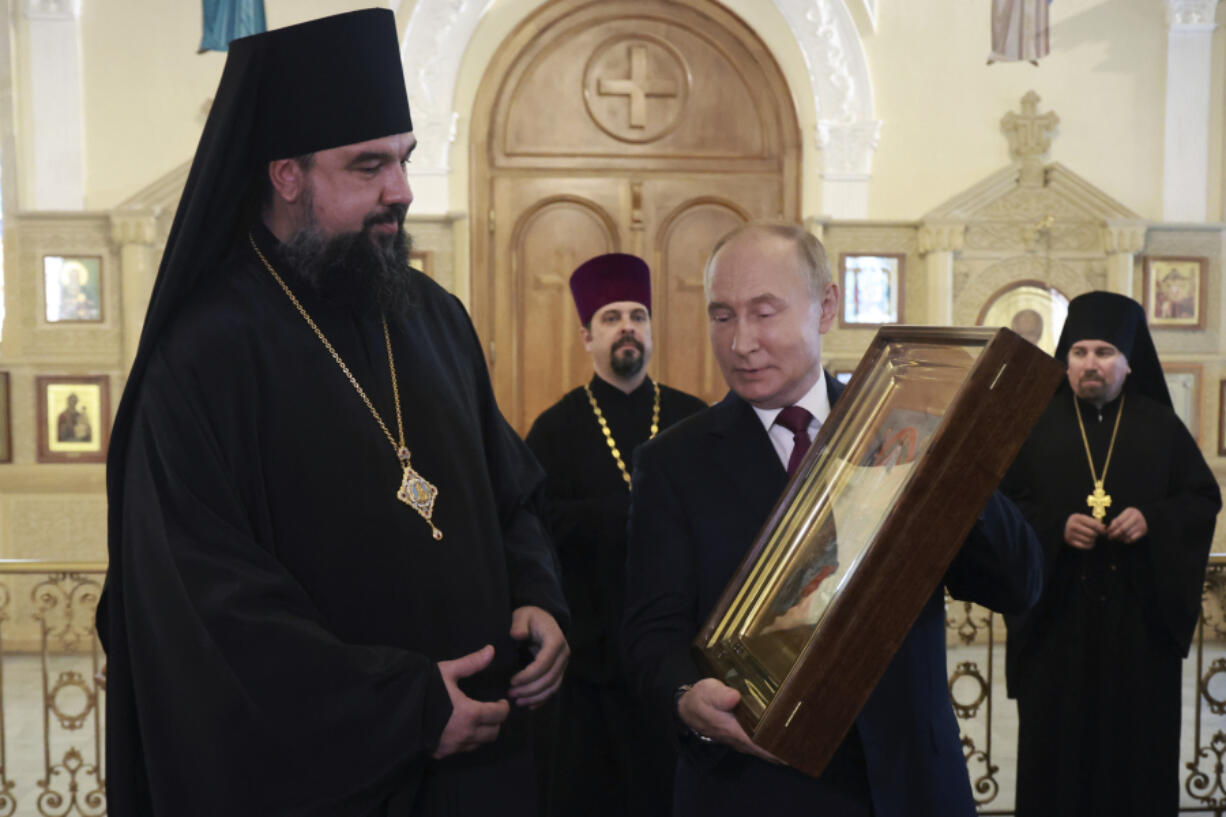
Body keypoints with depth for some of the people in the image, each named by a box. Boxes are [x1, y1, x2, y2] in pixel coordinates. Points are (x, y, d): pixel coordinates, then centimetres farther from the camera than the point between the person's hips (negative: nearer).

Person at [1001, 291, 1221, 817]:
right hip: (1057, 613, -1)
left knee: (1138, 736, 6)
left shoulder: (1162, 427, 6)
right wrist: (1056, 527, -17)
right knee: (1057, 738, 3)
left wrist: (1153, 518, -13)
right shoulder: (1036, 423, 2)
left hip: (1140, 612, 1)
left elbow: (1204, 498, 6)